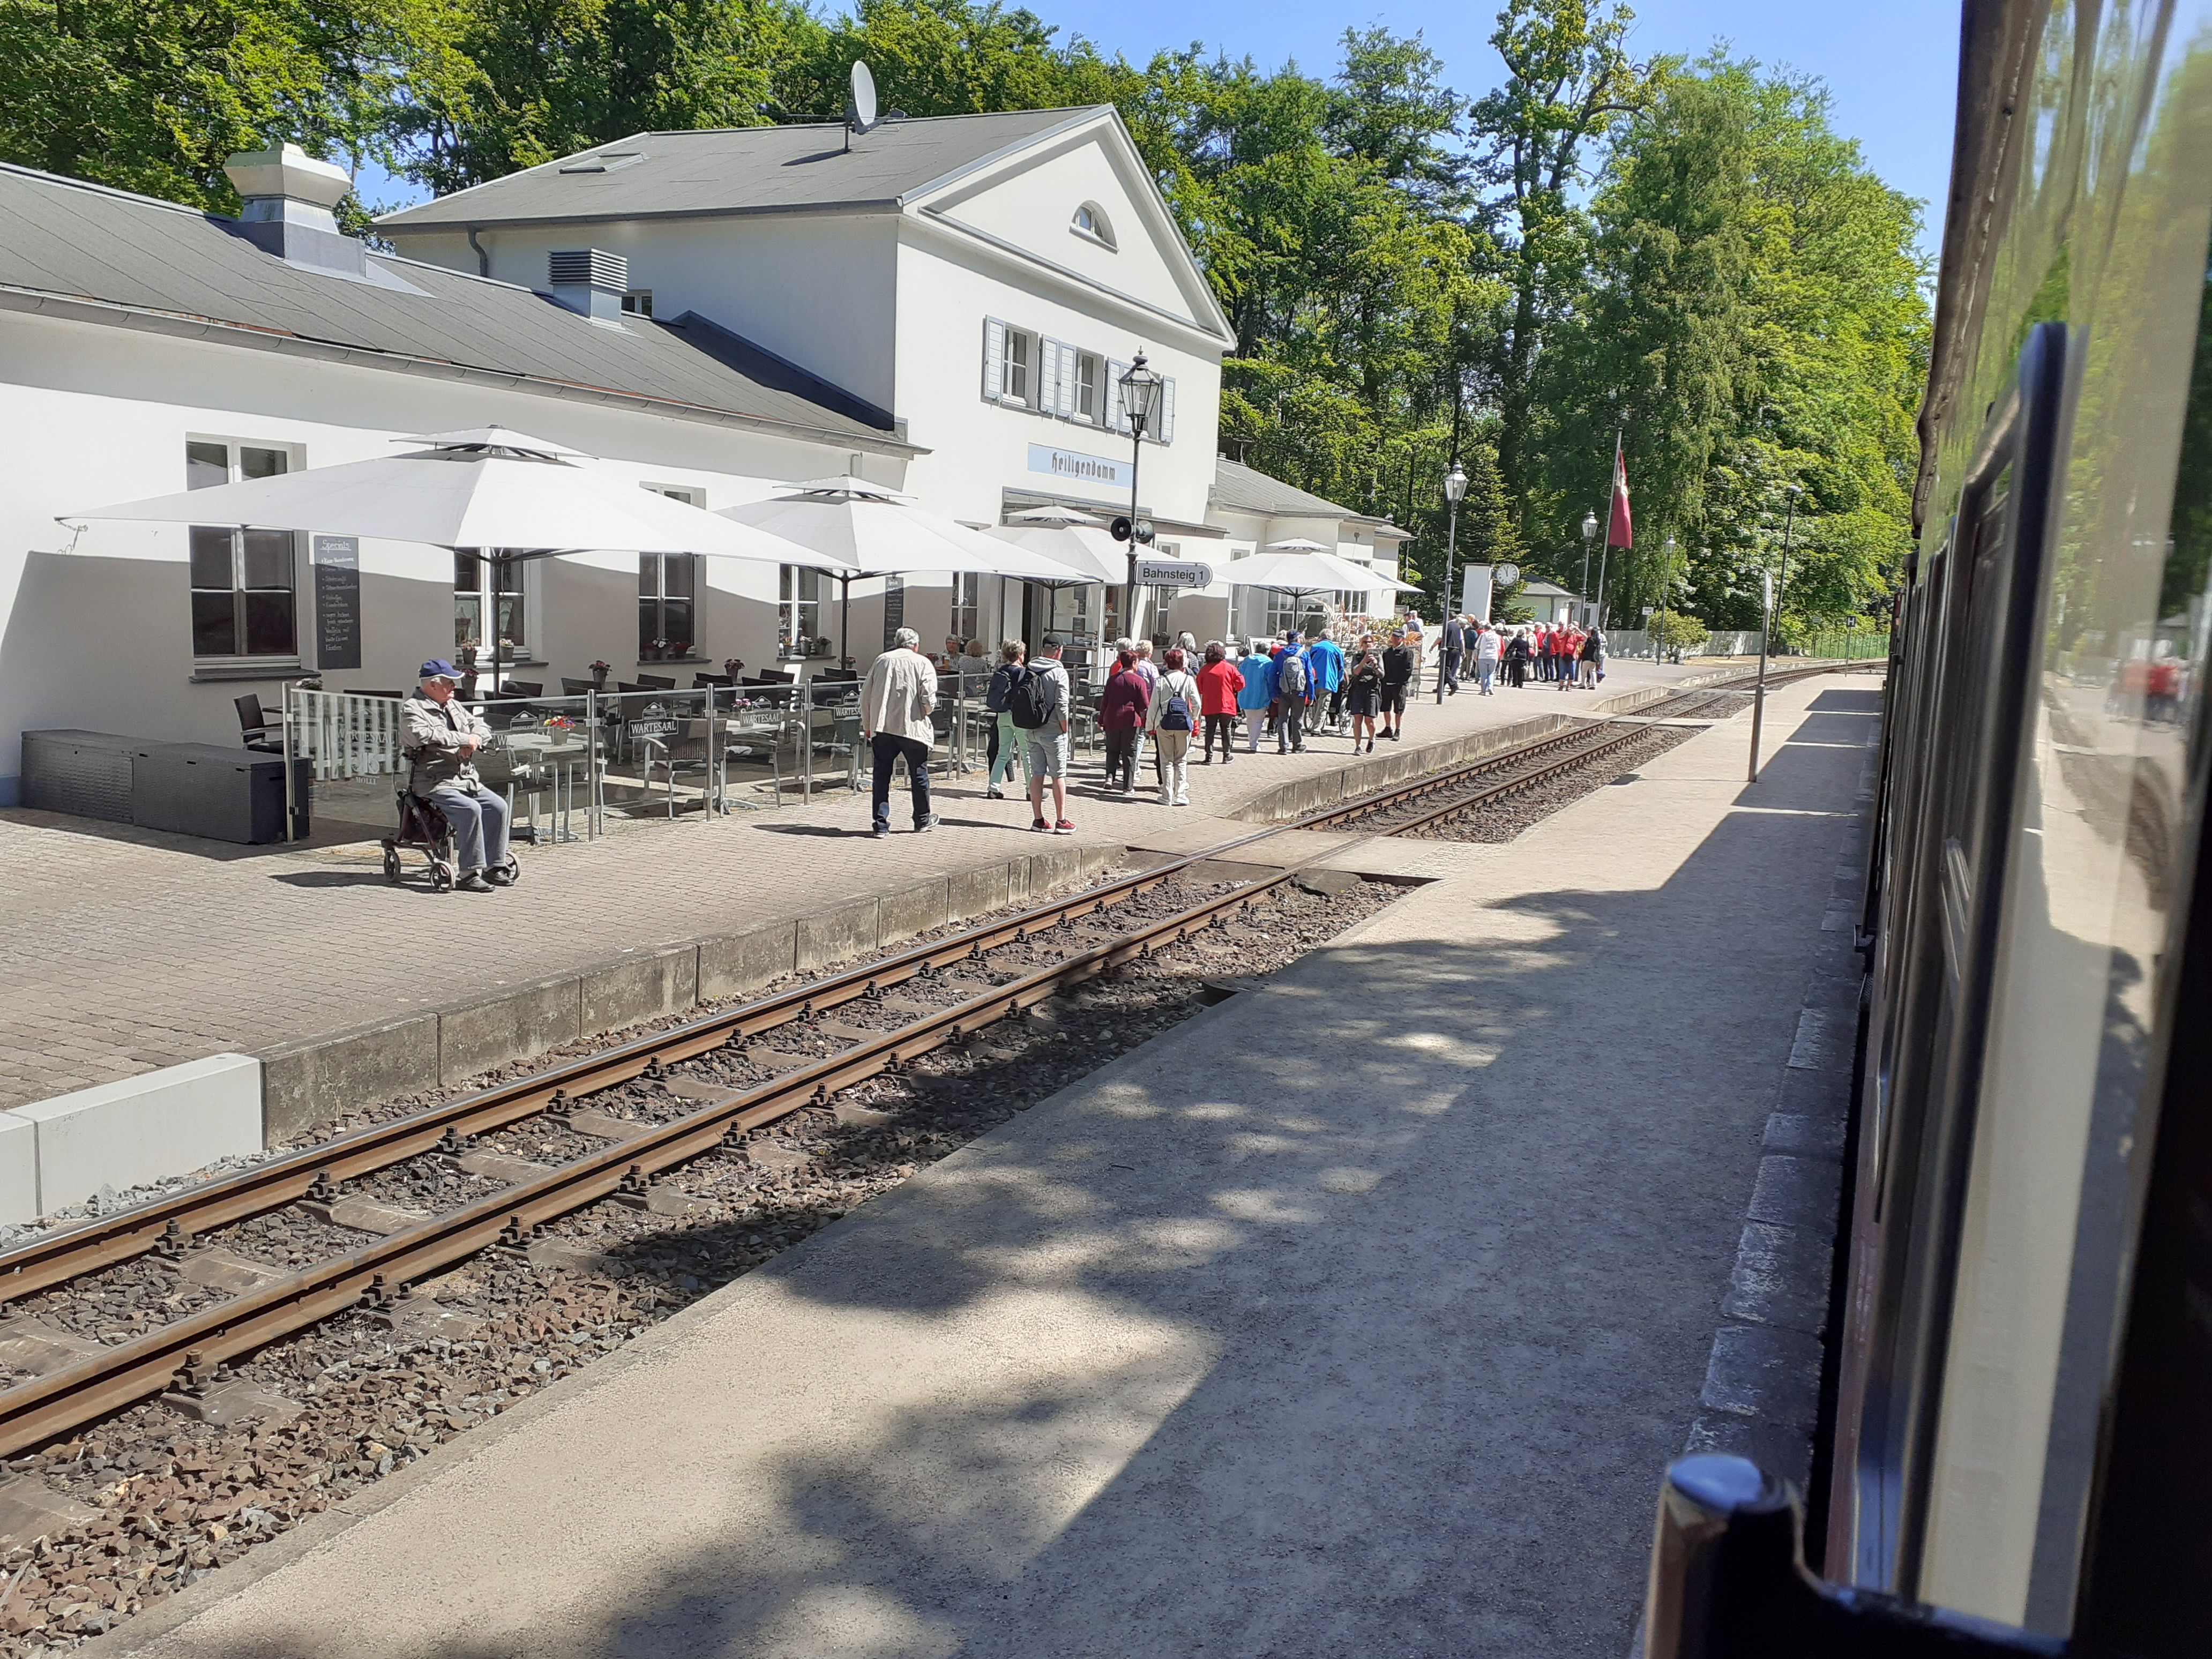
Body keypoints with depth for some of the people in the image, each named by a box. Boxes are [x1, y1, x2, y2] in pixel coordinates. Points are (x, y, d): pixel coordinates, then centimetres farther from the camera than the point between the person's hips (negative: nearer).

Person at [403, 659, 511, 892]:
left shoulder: (453, 707, 20)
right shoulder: (412, 709, -4)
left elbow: (481, 727, 18)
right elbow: (424, 735, -23)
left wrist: (474, 739, -7)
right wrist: (464, 739, -20)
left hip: (467, 780, 8)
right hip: (434, 783, -8)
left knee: (498, 806, -12)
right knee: (470, 809, -30)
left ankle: (494, 866, -3)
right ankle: (470, 873, -25)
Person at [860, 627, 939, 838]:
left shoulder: (881, 661, 9)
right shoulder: (922, 663, 0)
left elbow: (865, 695, 9)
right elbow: (928, 697, -10)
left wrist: (867, 725, 18)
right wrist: (927, 712, 12)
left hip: (881, 727, 2)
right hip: (912, 727, -2)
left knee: (882, 775, 6)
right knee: (919, 773, 13)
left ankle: (881, 824, 3)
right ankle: (923, 820, 25)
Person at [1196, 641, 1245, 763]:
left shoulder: (1204, 670, -2)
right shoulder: (1230, 668, -5)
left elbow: (1199, 689, 4)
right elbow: (1240, 683, -3)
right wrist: (1234, 691, 16)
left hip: (1209, 707, 0)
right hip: (1227, 705, 0)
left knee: (1210, 731, 4)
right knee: (1226, 730, 10)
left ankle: (1209, 757, -1)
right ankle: (1226, 756, 13)